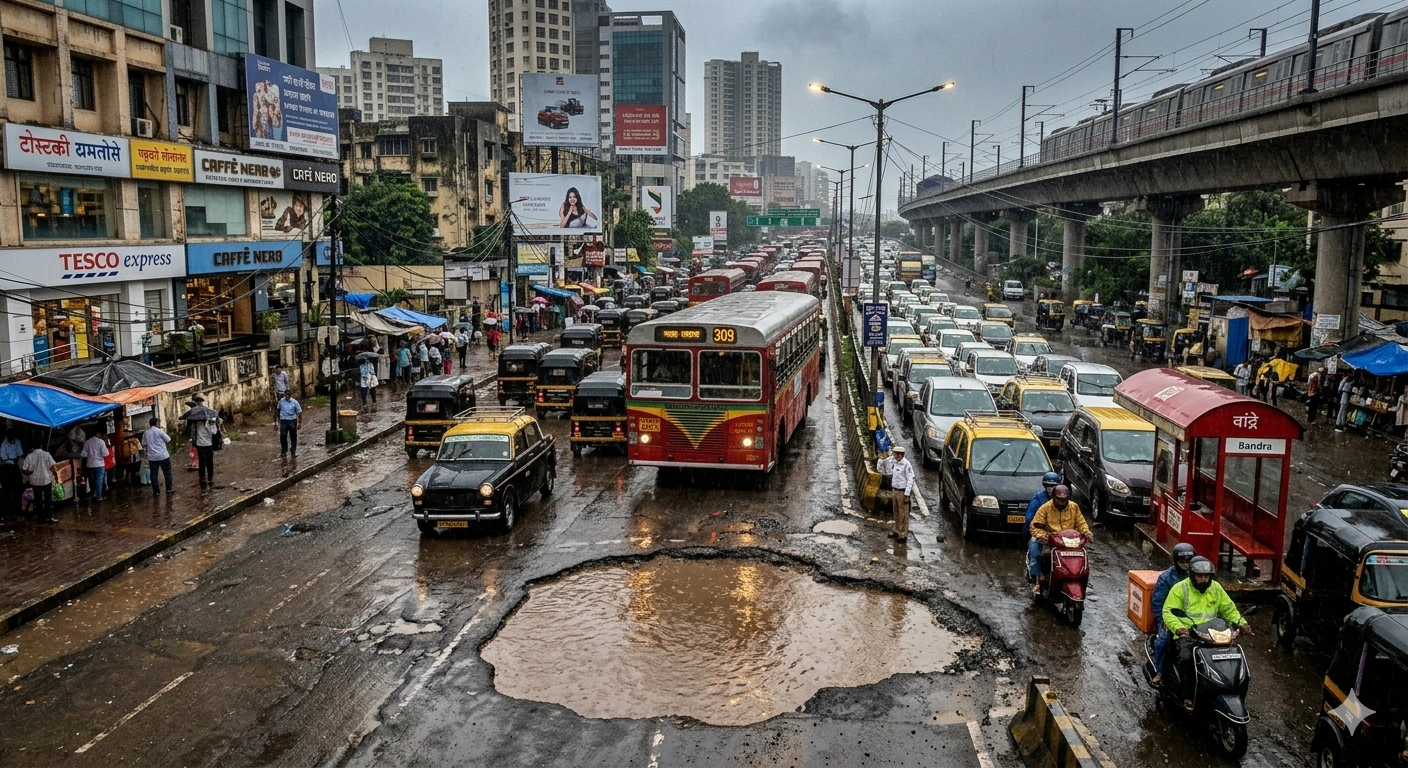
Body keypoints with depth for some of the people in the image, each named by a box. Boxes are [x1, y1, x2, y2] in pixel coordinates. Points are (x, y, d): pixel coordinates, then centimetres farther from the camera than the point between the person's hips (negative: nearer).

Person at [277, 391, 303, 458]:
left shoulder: (295, 402, -8)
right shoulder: (281, 401, -2)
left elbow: (299, 412, -3)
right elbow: (279, 409, 14)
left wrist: (300, 423, -4)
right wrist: (279, 419, 19)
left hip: (292, 421, -1)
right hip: (283, 421, 1)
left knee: (293, 437, 7)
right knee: (282, 436, 0)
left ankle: (294, 452, 19)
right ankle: (283, 451, 15)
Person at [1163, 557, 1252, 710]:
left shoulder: (1216, 588, 13)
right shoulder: (1180, 588, -3)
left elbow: (1229, 609, 19)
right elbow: (1168, 611, -9)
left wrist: (1241, 623, 0)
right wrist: (1178, 627, -28)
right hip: (1186, 635, -5)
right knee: (1187, 658, -32)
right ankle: (1188, 696, -19)